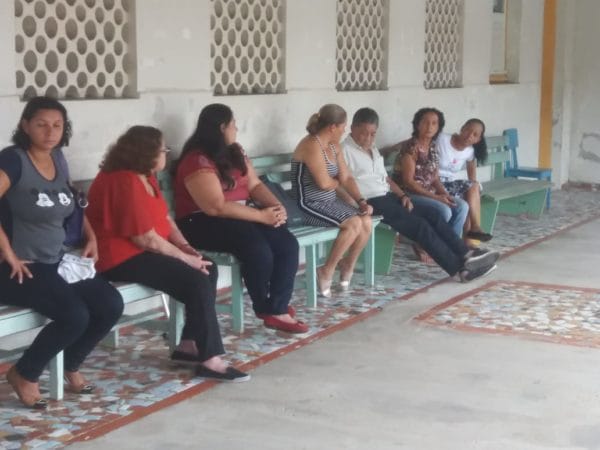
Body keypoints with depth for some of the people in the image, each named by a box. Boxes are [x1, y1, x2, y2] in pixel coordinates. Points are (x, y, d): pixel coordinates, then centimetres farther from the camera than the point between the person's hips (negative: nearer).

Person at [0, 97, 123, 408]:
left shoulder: (57, 158, 9)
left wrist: (91, 236, 13)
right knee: (75, 316, -27)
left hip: (57, 263, 8)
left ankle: (70, 366, 17)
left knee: (111, 306, -8)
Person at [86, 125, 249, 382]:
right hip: (122, 258, -11)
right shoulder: (125, 183, -22)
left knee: (207, 270, 1)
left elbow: (164, 218, 14)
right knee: (197, 281, -21)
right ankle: (210, 360, -17)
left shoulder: (145, 177, 11)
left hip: (142, 251, 11)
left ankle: (190, 345, 2)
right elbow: (146, 238, -24)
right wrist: (185, 258, -15)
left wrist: (184, 246, -3)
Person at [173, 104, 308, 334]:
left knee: (288, 244, -16)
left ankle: (278, 309, -16)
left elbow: (255, 184, 10)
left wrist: (275, 205, -11)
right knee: (258, 249, -32)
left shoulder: (234, 152, 12)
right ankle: (265, 309, -7)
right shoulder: (198, 161, -16)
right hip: (203, 222, -8)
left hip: (238, 216, 8)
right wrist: (262, 215, -23)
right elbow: (216, 208, -24)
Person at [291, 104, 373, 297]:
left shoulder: (334, 146, 12)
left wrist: (361, 201, -4)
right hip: (310, 205, -9)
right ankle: (326, 272, -10)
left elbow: (346, 177, 10)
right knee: (354, 223, -25)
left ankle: (348, 266, 10)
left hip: (330, 201, 9)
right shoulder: (312, 145, -19)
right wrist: (337, 182, 0)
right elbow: (324, 183, -24)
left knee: (366, 221, -10)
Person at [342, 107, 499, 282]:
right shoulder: (345, 151, -7)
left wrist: (402, 195, 8)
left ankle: (465, 254, -7)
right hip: (370, 202, -9)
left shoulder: (373, 149, 21)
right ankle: (460, 267, -16)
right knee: (419, 225, -19)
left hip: (387, 197, 9)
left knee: (431, 213, -6)